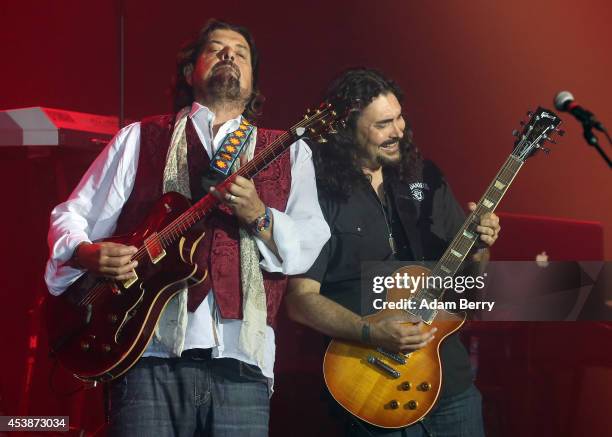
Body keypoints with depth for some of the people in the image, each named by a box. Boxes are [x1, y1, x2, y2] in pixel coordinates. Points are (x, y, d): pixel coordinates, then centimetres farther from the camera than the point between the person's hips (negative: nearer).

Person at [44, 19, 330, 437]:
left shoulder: (288, 153, 16)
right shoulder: (139, 139, 15)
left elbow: (315, 246, 5)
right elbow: (71, 217, 14)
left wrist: (257, 215, -13)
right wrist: (88, 255, -8)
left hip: (242, 360, 1)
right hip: (152, 355, -1)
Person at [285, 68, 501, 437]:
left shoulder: (425, 178, 8)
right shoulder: (320, 195, -10)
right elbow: (301, 299, -13)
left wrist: (479, 244, -6)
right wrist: (373, 333, -24)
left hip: (452, 375, 5)